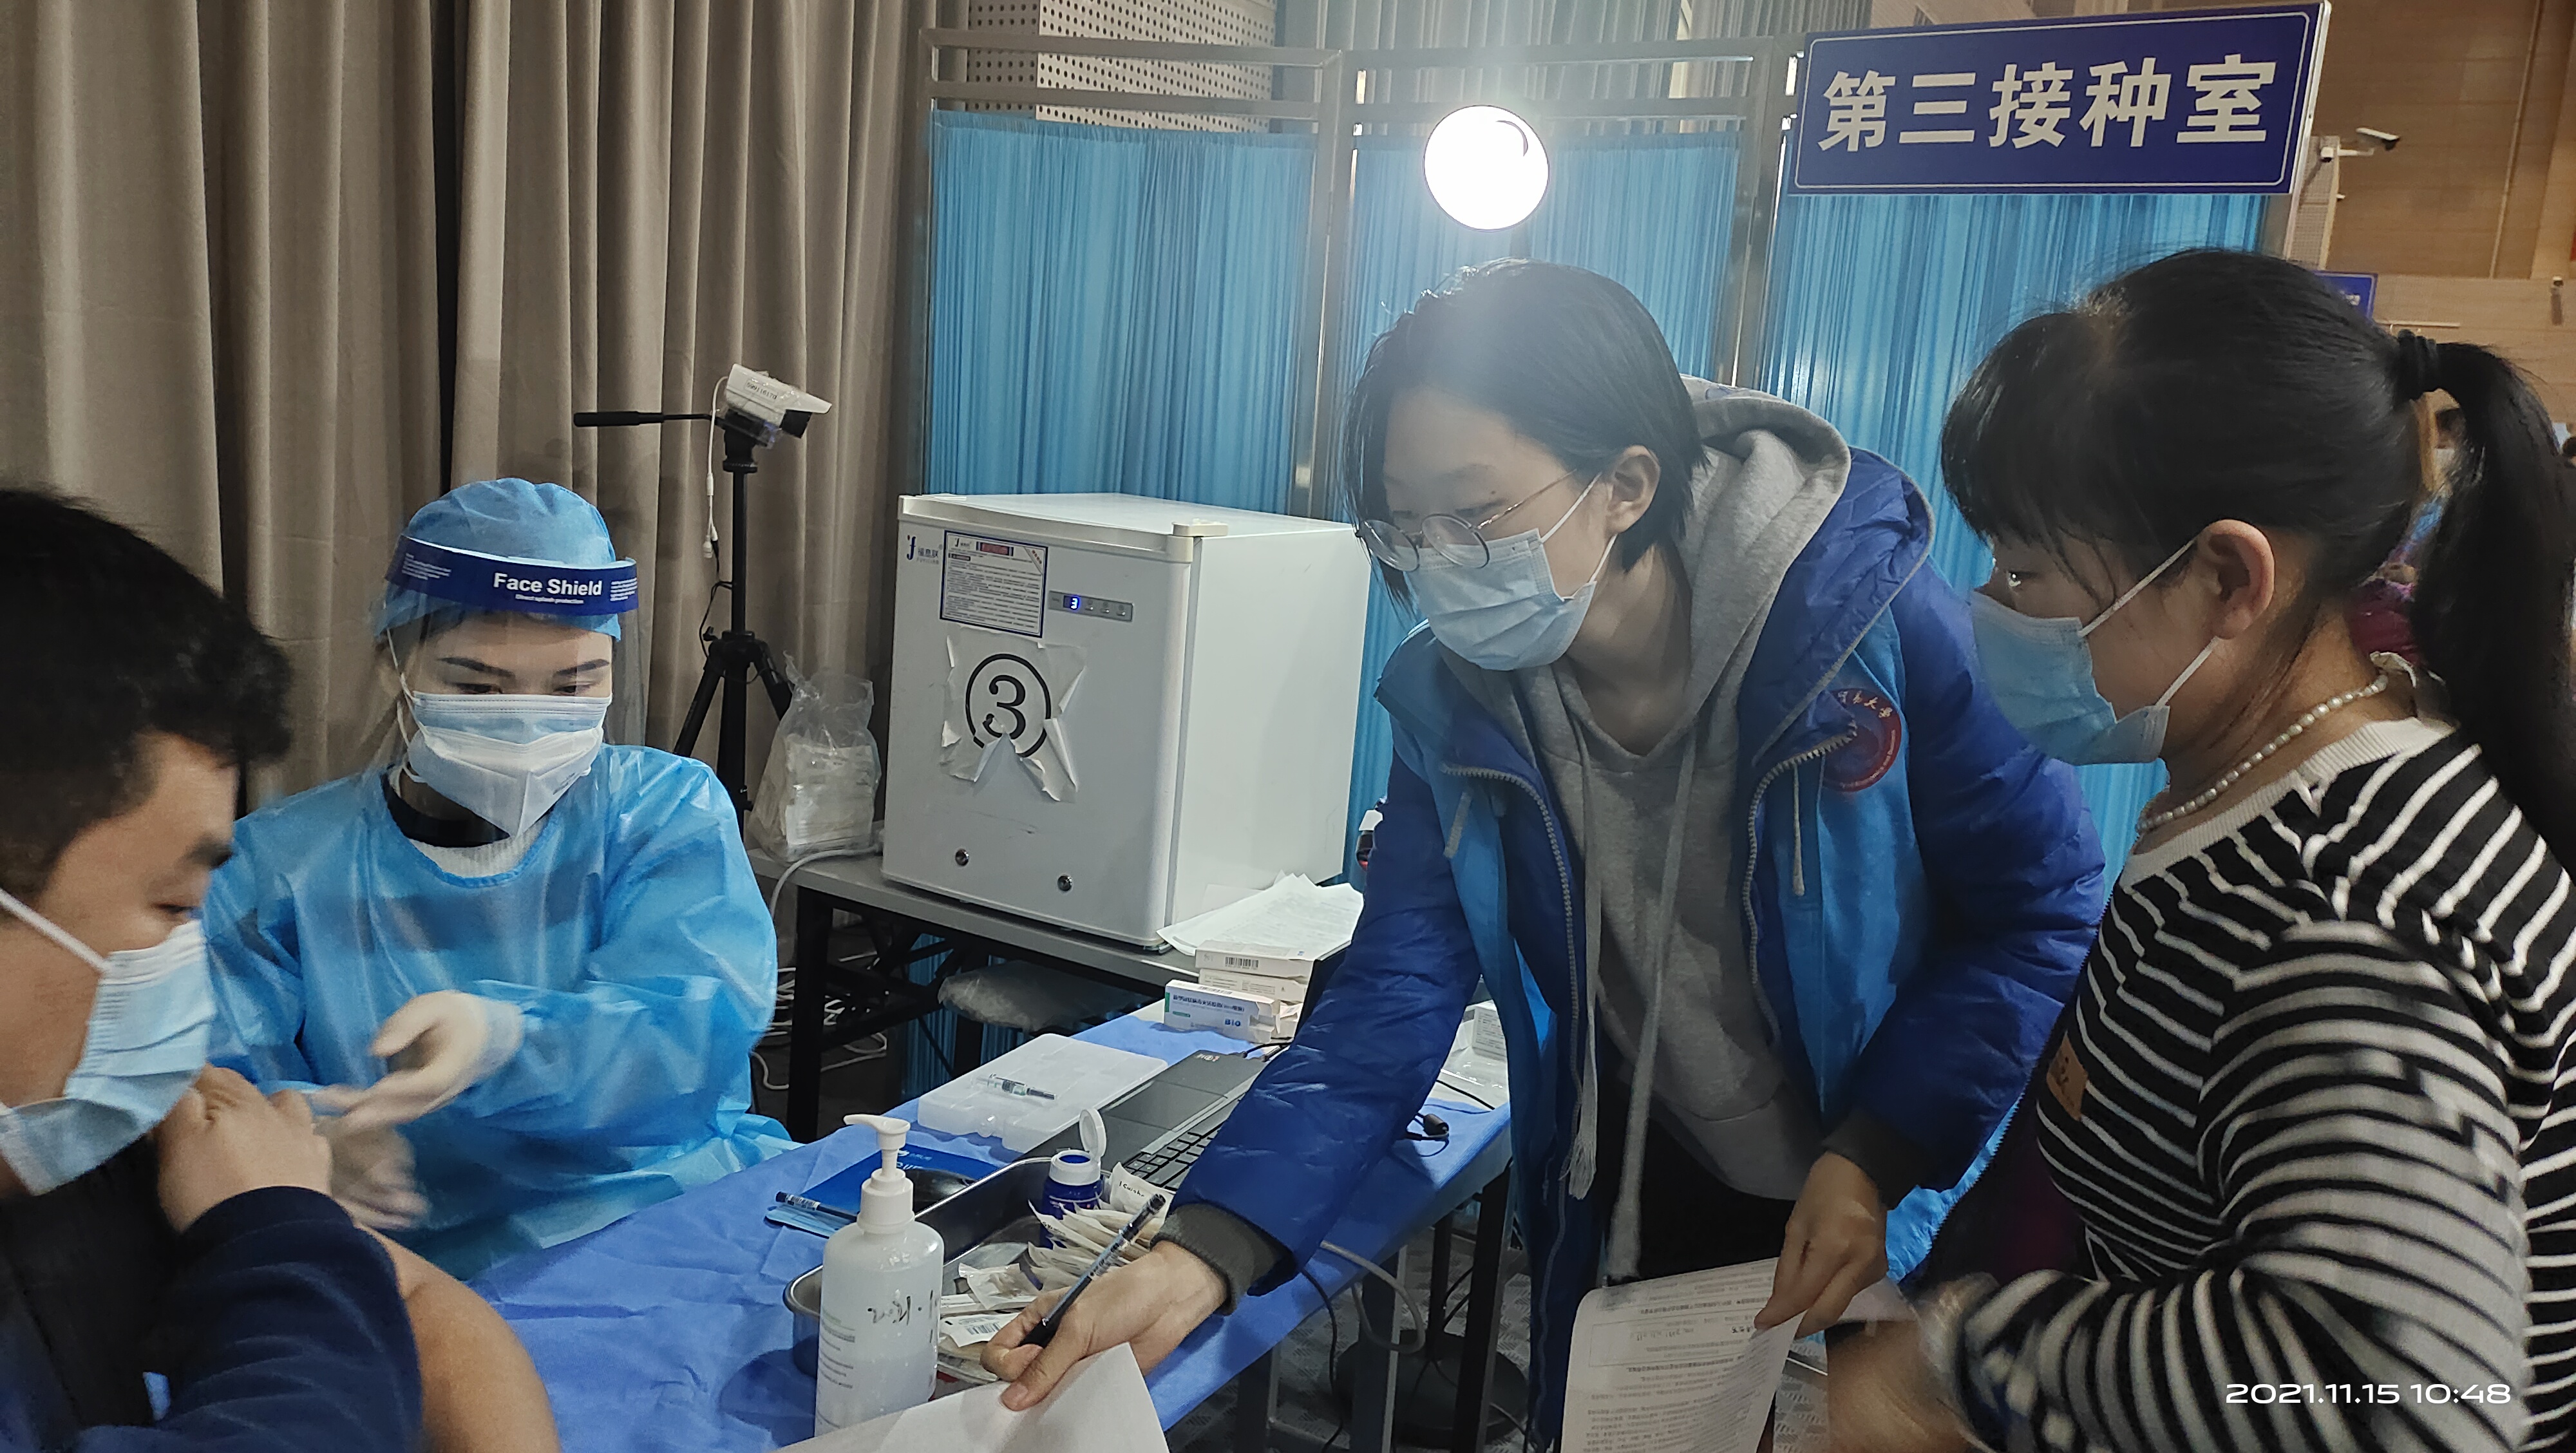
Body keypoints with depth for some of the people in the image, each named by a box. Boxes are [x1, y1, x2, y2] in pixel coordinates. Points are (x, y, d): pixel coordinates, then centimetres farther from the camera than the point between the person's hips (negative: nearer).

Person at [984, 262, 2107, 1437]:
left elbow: (2045, 912, -13)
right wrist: (1201, 1258, -31)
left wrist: (1877, 1156, -24)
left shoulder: (1879, 628, -23)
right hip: (1631, 1237, 3)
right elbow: (1384, 1012, -17)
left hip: (1890, 1235, -2)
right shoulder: (1453, 702, -13)